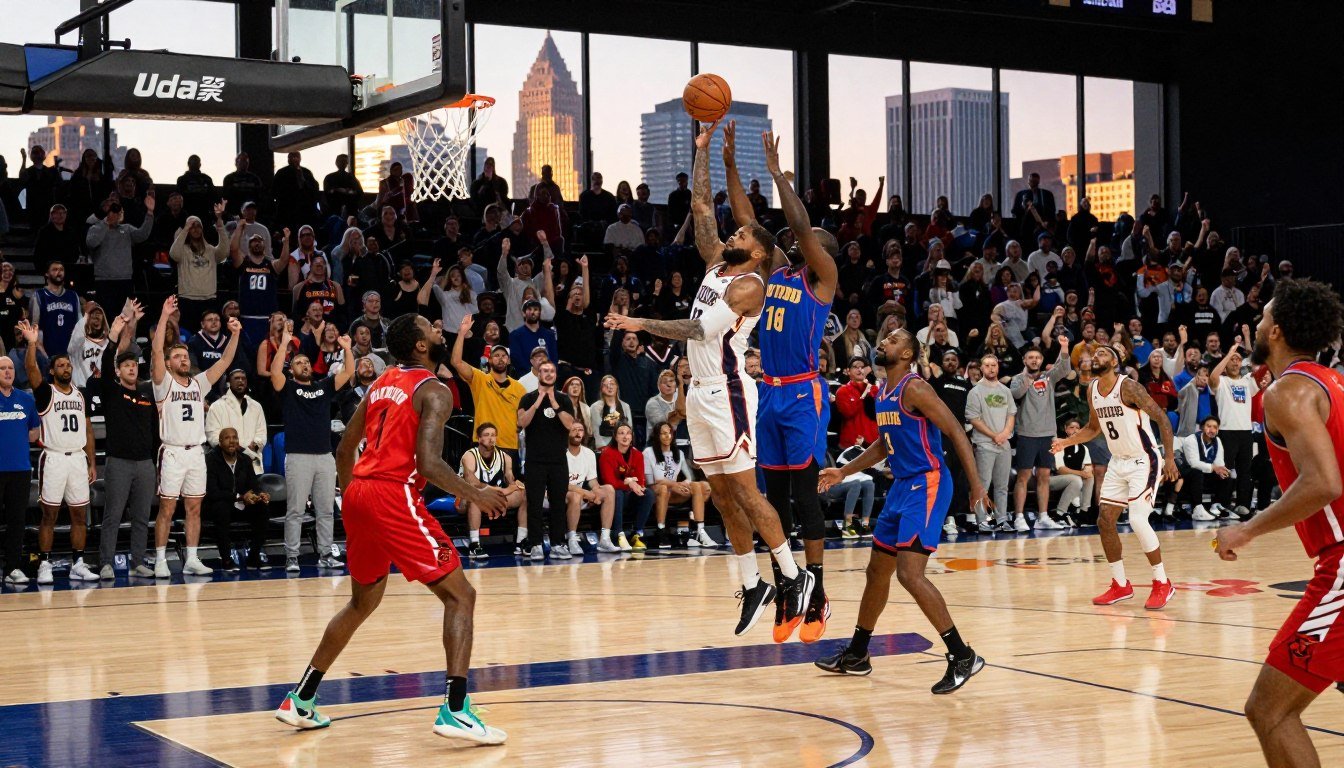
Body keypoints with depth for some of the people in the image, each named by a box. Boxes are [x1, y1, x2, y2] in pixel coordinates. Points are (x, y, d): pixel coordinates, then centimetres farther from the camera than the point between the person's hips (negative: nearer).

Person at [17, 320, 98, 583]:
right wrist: (32, 343, -35)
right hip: (53, 459, -5)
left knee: (80, 515, 5)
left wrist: (92, 463, 11)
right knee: (49, 514, -2)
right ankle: (44, 565, 3)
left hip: (78, 459, 5)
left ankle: (78, 565, 12)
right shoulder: (46, 392, -1)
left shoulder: (81, 395, 13)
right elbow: (30, 368, -20)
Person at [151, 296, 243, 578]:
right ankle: (160, 561, 2)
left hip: (196, 452, 5)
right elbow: (156, 351, -14)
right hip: (172, 452, -5)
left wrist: (235, 334, -8)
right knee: (166, 509, -2)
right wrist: (164, 316, -20)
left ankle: (191, 560, 12)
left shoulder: (199, 383, 12)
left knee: (194, 509, 7)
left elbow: (225, 361, 6)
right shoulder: (164, 383, -1)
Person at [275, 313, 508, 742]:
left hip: (358, 494, 8)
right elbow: (429, 464, -16)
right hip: (394, 497, -8)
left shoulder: (381, 384, 19)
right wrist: (476, 496, -4)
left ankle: (300, 701, 28)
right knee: (460, 595, -1)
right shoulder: (433, 391, -5)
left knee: (363, 602, 25)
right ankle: (455, 710, -13)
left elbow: (344, 450, 23)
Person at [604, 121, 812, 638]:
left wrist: (641, 325, -24)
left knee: (744, 491, -8)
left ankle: (794, 577, 0)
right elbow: (701, 207, 14)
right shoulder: (716, 264, 12)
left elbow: (701, 330, -23)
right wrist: (702, 149, 10)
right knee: (722, 495, 9)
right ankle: (753, 585, 15)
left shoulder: (748, 285, -13)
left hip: (727, 393, -9)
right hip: (700, 392, 9)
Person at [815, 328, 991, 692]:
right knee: (877, 571, 17)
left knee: (910, 573, -18)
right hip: (902, 485, 10)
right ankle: (856, 655, 30)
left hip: (927, 484, -10)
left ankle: (962, 656, -12)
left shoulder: (914, 389, -15)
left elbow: (955, 431, -18)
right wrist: (843, 472, 22)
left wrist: (975, 481, -25)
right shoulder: (882, 393, 13)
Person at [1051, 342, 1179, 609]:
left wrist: (1169, 458, -24)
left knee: (1138, 520, -19)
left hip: (1143, 461, -8)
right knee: (1105, 521, 5)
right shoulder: (1092, 390, 3)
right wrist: (1066, 442, 4)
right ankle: (1120, 585, 17)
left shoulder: (1128, 387, -19)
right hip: (1118, 462, 8)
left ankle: (1162, 584, -5)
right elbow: (1093, 427, 18)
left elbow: (1162, 418, -19)